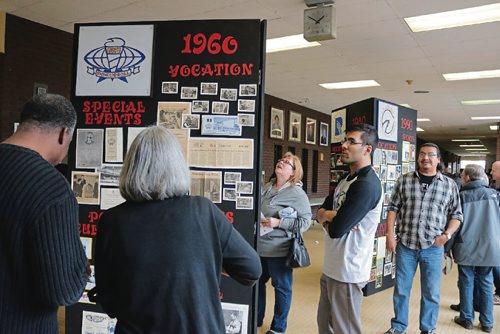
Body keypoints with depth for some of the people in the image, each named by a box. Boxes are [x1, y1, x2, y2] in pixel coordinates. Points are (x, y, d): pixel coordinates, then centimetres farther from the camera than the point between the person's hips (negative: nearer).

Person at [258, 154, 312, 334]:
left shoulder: (297, 193, -13)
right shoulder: (267, 187, 6)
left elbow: (305, 221, -18)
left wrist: (279, 223, -23)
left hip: (279, 250, -7)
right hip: (259, 246, 7)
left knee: (282, 287, 10)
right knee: (258, 282, 20)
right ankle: (256, 319, 41)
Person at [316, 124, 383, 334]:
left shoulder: (366, 185, -21)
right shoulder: (346, 180, 11)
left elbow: (335, 230, -26)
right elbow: (320, 212, 8)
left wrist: (329, 216, -3)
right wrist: (334, 216, -14)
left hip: (347, 272, -9)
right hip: (331, 268, 9)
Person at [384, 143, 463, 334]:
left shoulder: (449, 185, 3)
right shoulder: (404, 180, 2)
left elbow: (456, 214, 7)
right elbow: (393, 208, 4)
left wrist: (447, 234, -8)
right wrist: (390, 234, -3)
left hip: (433, 247, 0)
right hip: (405, 245, 0)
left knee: (431, 292, 10)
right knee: (401, 289, 11)